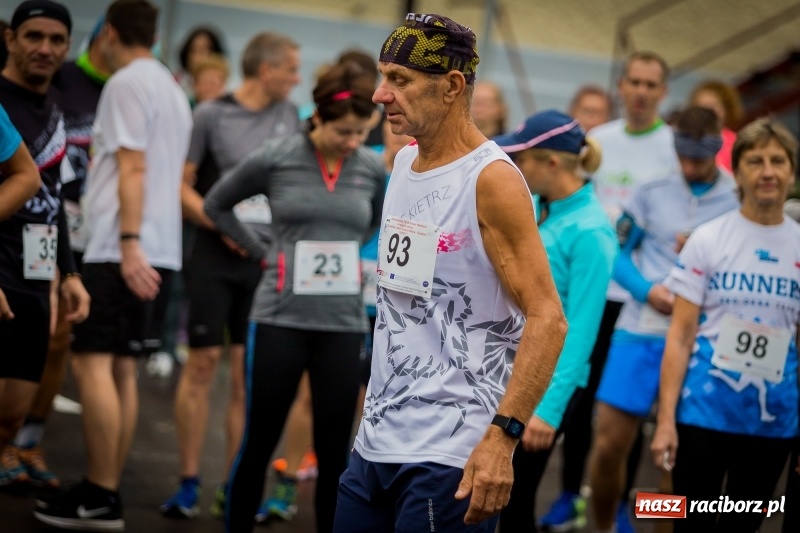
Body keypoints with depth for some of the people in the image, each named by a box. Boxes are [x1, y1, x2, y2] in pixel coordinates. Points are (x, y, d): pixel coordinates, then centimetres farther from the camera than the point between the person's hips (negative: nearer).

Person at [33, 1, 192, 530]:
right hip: (161, 248, 9)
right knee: (120, 369, 9)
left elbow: (132, 168, -15)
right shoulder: (173, 89, 19)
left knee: (92, 363, -9)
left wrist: (129, 243, -20)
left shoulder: (127, 83, -7)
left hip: (121, 249, -9)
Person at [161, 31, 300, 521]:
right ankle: (189, 482, 6)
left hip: (267, 258, 3)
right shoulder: (211, 115, -2)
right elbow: (181, 185, -3)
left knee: (248, 372, 2)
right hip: (214, 255, -3)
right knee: (204, 362, -2)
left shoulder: (289, 115, 10)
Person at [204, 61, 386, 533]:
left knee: (335, 450, 6)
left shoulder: (373, 168, 1)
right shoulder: (276, 159, -6)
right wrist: (262, 252, 2)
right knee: (259, 441, 6)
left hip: (344, 324, 2)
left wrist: (356, 259, 8)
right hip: (281, 319, -2)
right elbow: (217, 205, 9)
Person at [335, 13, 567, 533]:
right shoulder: (404, 163, 11)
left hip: (449, 459, -8)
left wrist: (503, 435, -26)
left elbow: (547, 319, -18)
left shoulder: (492, 179, -12)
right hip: (376, 441, 8)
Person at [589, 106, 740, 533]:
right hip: (640, 332, 2)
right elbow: (618, 252, 10)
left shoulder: (739, 202, 2)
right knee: (608, 446, 2)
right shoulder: (653, 191, 7)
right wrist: (647, 290, -8)